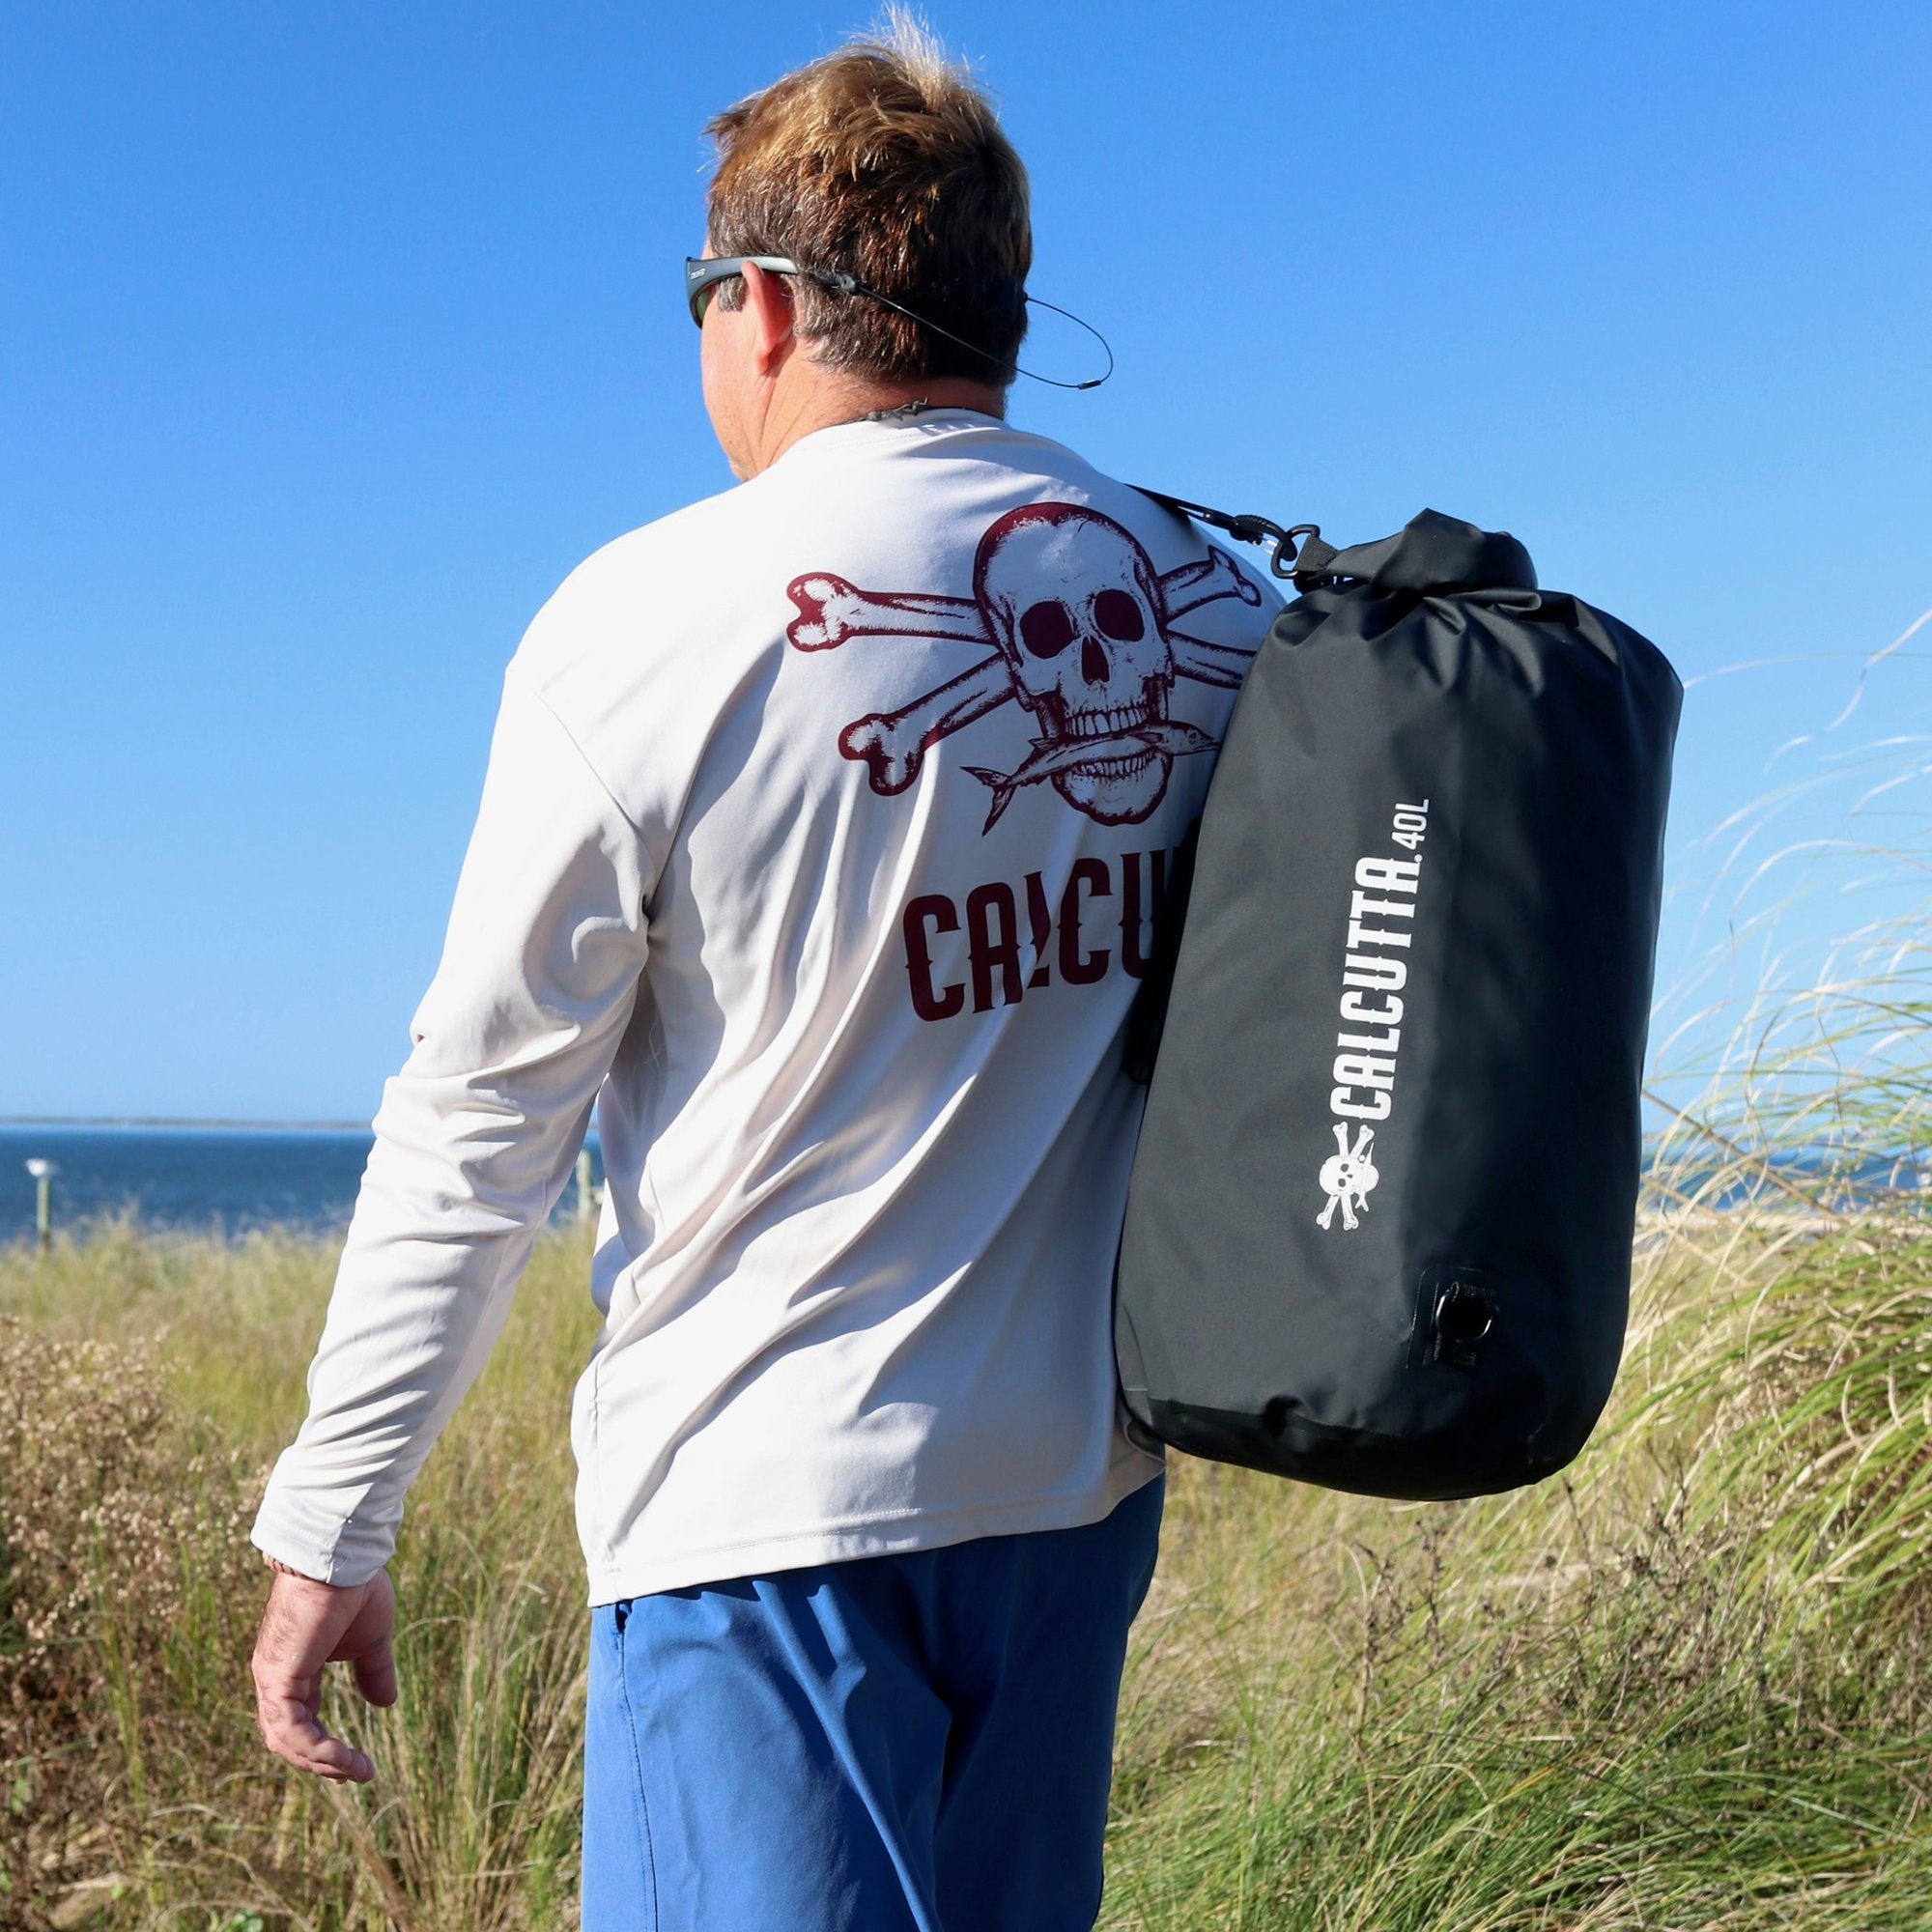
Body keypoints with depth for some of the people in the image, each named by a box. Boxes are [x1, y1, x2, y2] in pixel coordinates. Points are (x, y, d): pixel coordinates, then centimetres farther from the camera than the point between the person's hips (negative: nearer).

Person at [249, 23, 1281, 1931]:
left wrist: (329, 1518, -1)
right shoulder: (1211, 601, 1)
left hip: (767, 1489, -5)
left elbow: (483, 1112, -10)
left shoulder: (651, 622, -13)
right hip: (1088, 1460, 6)